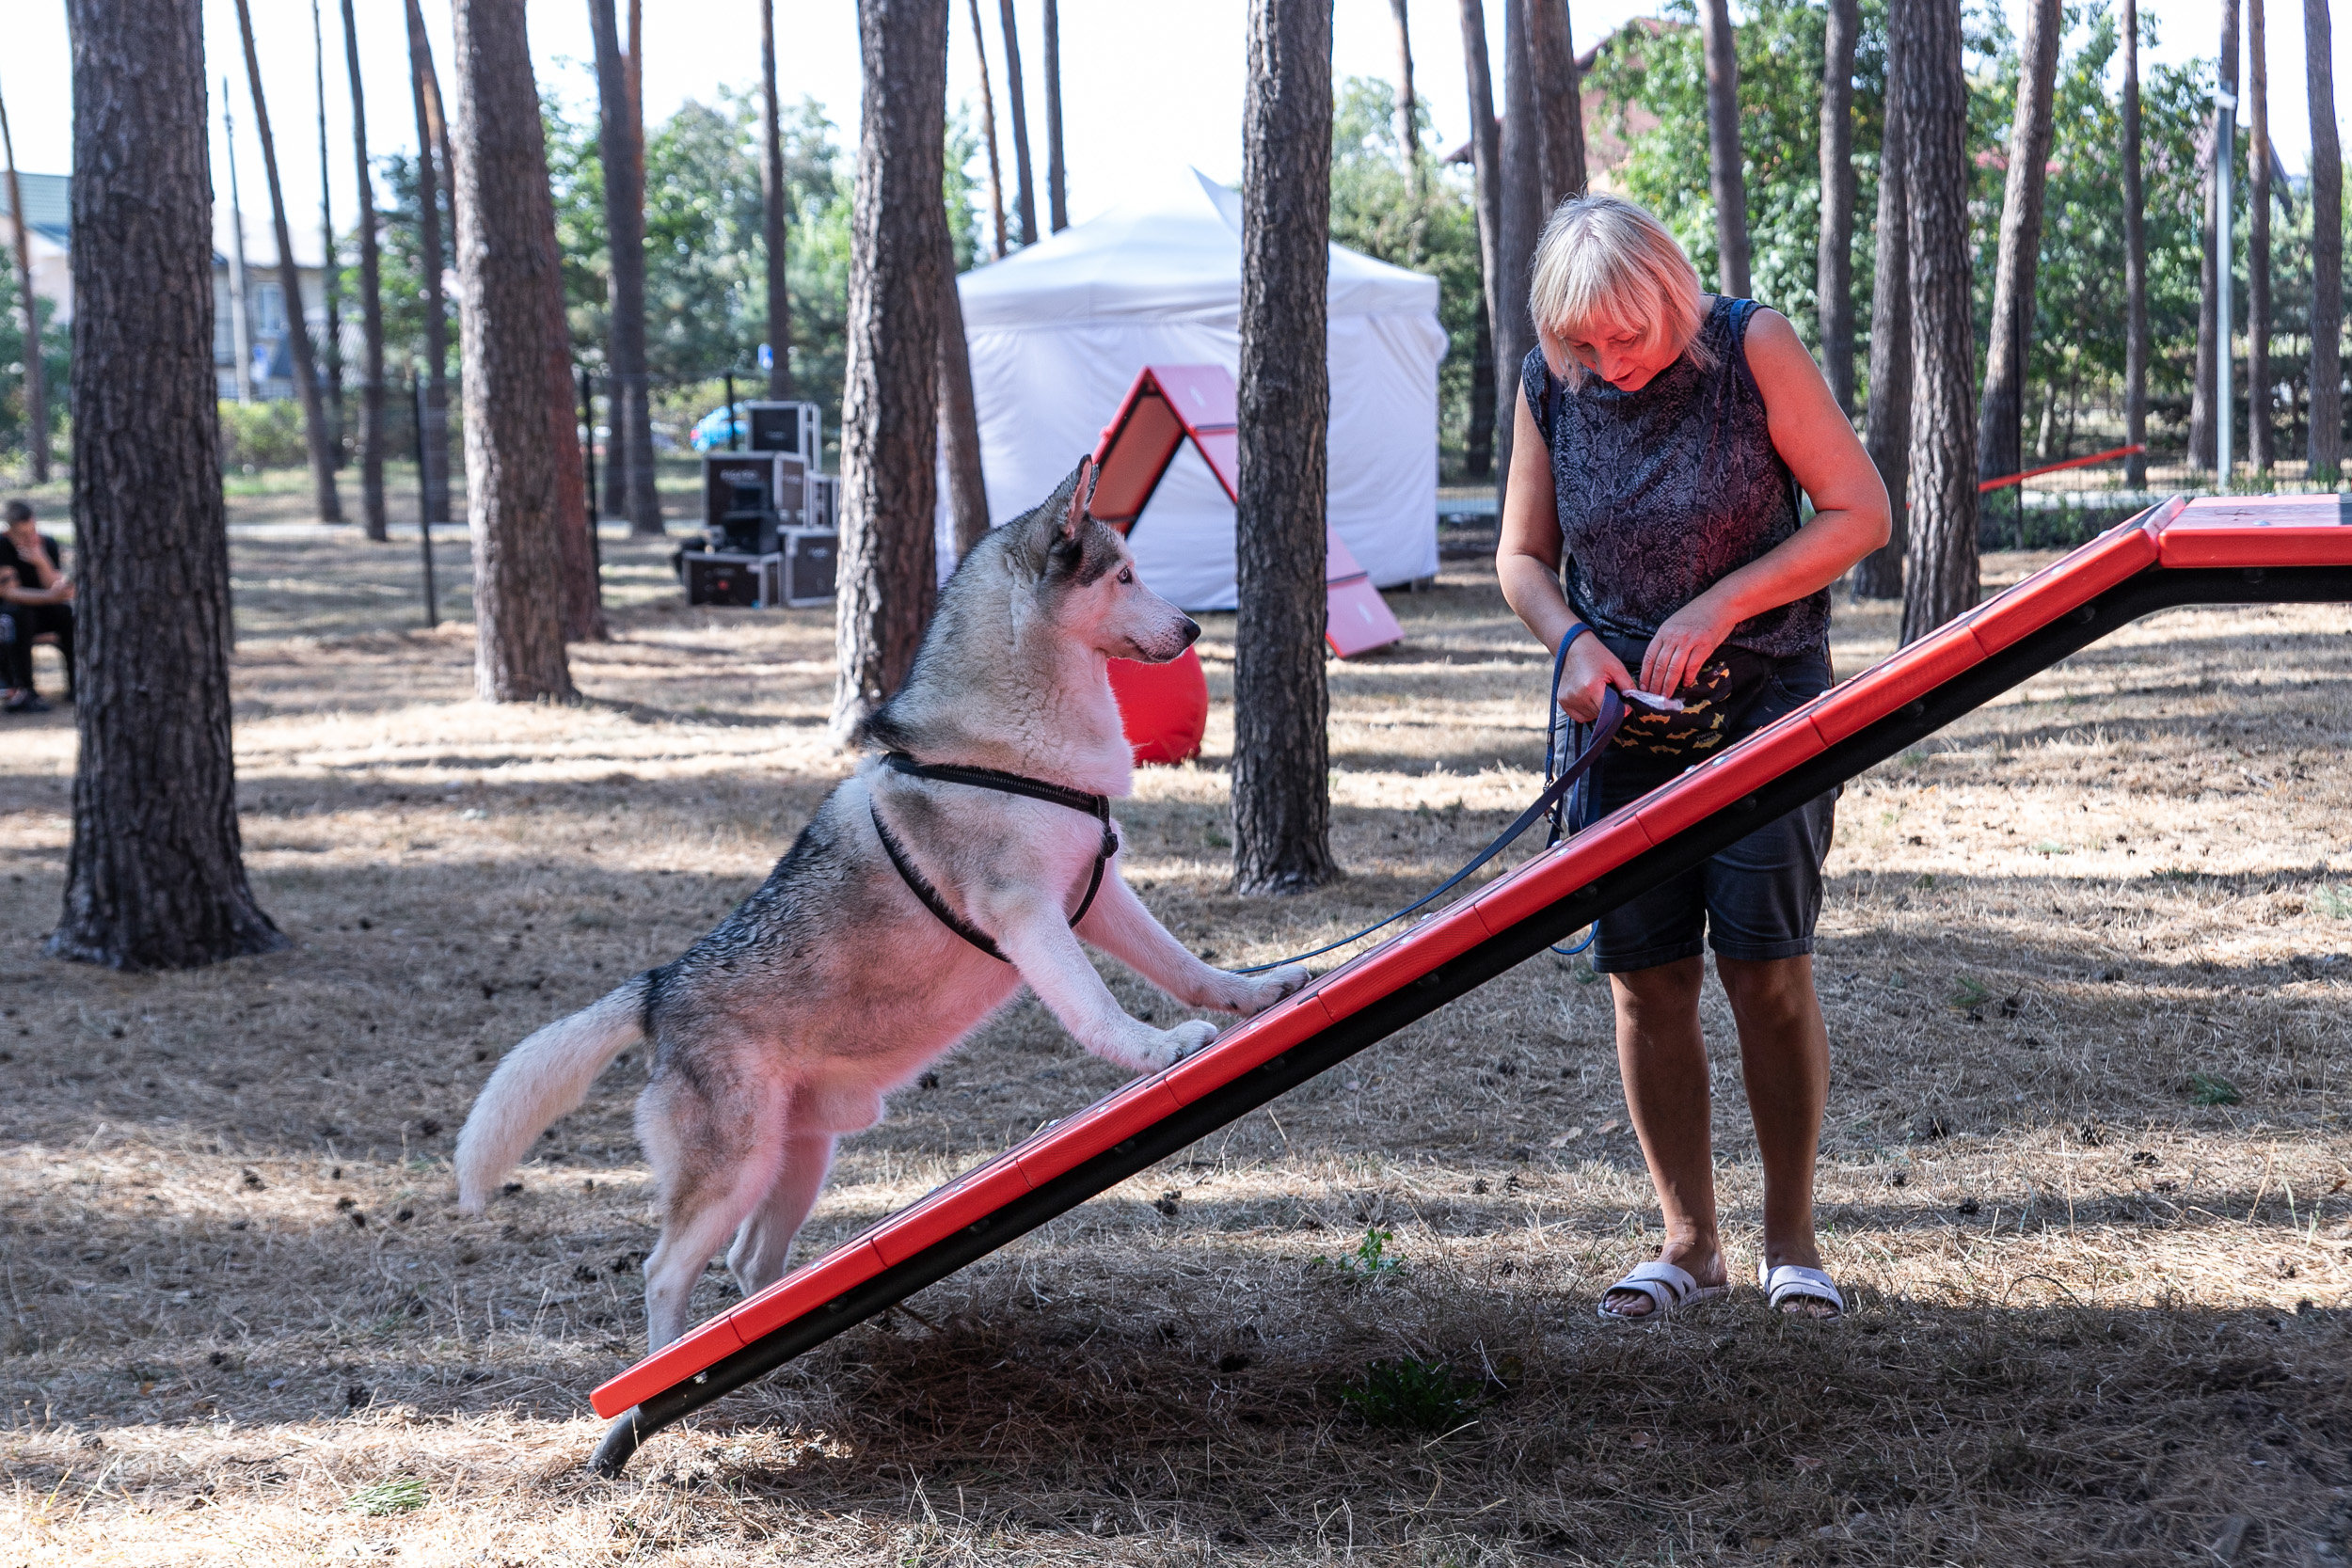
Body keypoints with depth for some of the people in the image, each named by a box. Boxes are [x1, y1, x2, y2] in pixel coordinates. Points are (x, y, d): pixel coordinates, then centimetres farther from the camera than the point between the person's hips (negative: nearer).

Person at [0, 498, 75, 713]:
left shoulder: (48, 544, -6)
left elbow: (55, 587, -13)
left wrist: (41, 561, -30)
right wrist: (51, 596, -39)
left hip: (41, 614, 4)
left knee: (71, 614, -25)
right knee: (20, 615, -37)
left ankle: (77, 686, -17)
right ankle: (23, 691, -36)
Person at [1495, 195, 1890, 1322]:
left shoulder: (1751, 349, -11)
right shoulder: (1549, 386, -1)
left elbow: (1860, 513, -8)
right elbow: (1522, 556, 10)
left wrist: (1719, 607, -16)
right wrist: (1573, 639, -11)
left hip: (1765, 702, -3)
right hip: (1626, 715, 3)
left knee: (1765, 968, -8)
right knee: (1644, 981, 1)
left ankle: (1790, 1241, 6)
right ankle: (1687, 1243, 14)